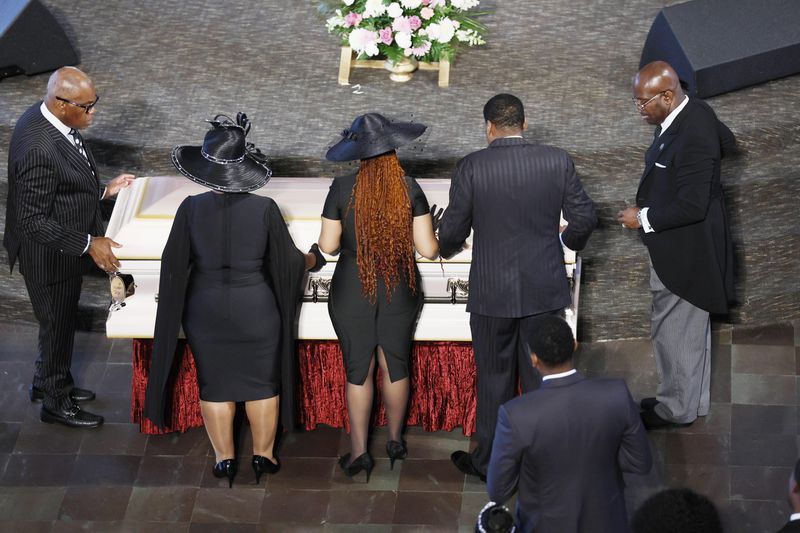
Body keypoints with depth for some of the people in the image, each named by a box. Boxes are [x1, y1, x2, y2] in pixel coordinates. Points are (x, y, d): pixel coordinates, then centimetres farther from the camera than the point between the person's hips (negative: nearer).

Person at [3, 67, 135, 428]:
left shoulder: (45, 117, -6)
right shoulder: (39, 149, -36)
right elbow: (33, 221, -29)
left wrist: (103, 191, 5)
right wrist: (88, 245, -26)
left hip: (65, 248, 9)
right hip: (51, 258, -9)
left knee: (61, 322, 27)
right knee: (58, 327, 13)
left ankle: (47, 382, 50)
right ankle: (55, 402, 35)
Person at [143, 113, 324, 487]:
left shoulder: (191, 209, -13)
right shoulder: (264, 209, -15)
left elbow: (173, 264, -5)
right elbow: (288, 262, -5)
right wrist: (315, 259, 16)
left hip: (206, 312, 1)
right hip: (256, 310, -1)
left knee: (215, 385, 15)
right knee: (262, 383, 16)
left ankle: (224, 458, 23)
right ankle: (263, 456, 24)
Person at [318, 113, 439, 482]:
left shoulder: (342, 189, -13)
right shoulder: (409, 189, -11)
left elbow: (328, 246, -8)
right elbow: (428, 249, -11)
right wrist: (437, 240, 12)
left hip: (353, 293, -1)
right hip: (399, 293, 1)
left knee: (358, 371, 9)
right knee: (395, 367, 18)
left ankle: (359, 452, 13)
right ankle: (395, 441, 33)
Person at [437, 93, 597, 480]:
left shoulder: (472, 167, -11)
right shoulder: (557, 161, -6)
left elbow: (453, 230, -6)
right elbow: (584, 217, -1)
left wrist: (447, 248, 18)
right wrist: (572, 240, 22)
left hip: (493, 293, -2)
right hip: (545, 290, 2)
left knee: (494, 379, 12)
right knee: (542, 378, 14)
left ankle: (490, 462, 24)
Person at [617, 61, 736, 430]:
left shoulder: (691, 137, -31)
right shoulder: (695, 111, 0)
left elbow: (692, 206, -31)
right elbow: (726, 142, 19)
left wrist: (643, 218, -19)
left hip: (683, 253, -10)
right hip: (690, 247, 10)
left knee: (673, 330, 4)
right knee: (691, 327, 22)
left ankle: (677, 409, 20)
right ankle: (693, 399, 36)